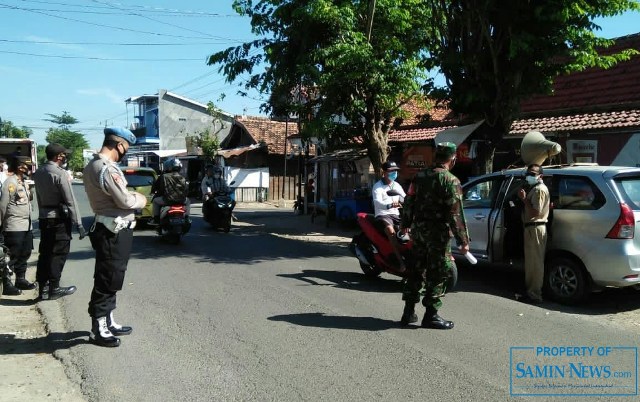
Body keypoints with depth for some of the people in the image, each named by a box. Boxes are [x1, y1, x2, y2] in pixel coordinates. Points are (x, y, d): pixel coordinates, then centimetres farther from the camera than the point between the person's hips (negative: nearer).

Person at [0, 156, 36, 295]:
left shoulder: (23, 182, 15)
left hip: (26, 226, 9)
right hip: (14, 227, -9)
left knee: (24, 255, 16)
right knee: (11, 257, -1)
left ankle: (21, 280, 28)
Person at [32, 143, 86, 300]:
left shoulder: (38, 173, 9)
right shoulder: (60, 173, -15)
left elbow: (39, 197, 9)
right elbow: (70, 201, -17)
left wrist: (43, 213, 11)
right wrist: (78, 223, -16)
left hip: (44, 218, 7)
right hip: (59, 218, -7)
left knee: (45, 253, 10)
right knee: (58, 253, 0)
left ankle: (43, 288, 15)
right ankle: (54, 288, 5)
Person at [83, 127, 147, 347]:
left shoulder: (91, 166, 12)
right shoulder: (107, 169, -21)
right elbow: (125, 200, -19)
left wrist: (132, 196, 4)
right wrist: (141, 199, -1)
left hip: (109, 229, 11)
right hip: (114, 232, -11)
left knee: (110, 280, 19)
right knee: (107, 280, -2)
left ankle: (107, 323, 31)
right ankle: (98, 330, 8)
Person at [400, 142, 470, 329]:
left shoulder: (420, 176, 7)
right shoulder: (450, 181, -12)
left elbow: (409, 201, 12)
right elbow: (455, 214, -16)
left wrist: (405, 224, 24)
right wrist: (463, 241, -12)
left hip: (418, 229, 7)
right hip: (438, 232, -7)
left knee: (417, 269, 15)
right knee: (438, 272, 2)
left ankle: (408, 312, 20)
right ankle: (431, 315, 6)